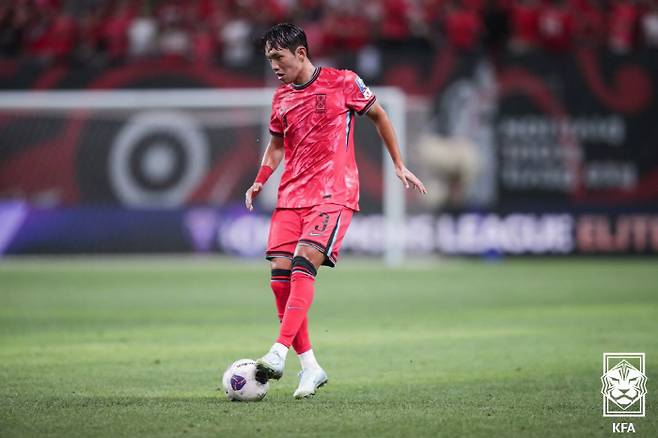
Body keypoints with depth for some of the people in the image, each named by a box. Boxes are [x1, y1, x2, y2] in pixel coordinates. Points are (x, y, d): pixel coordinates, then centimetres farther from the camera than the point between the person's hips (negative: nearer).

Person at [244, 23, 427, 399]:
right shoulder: (281, 99, 12)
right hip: (292, 195, 6)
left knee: (303, 264, -24)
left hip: (333, 194, -6)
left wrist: (399, 166, 11)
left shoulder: (342, 83, -3)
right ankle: (310, 366, 2)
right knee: (280, 275, -6)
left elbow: (379, 116, 10)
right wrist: (260, 181, 8)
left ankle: (279, 353, -31)